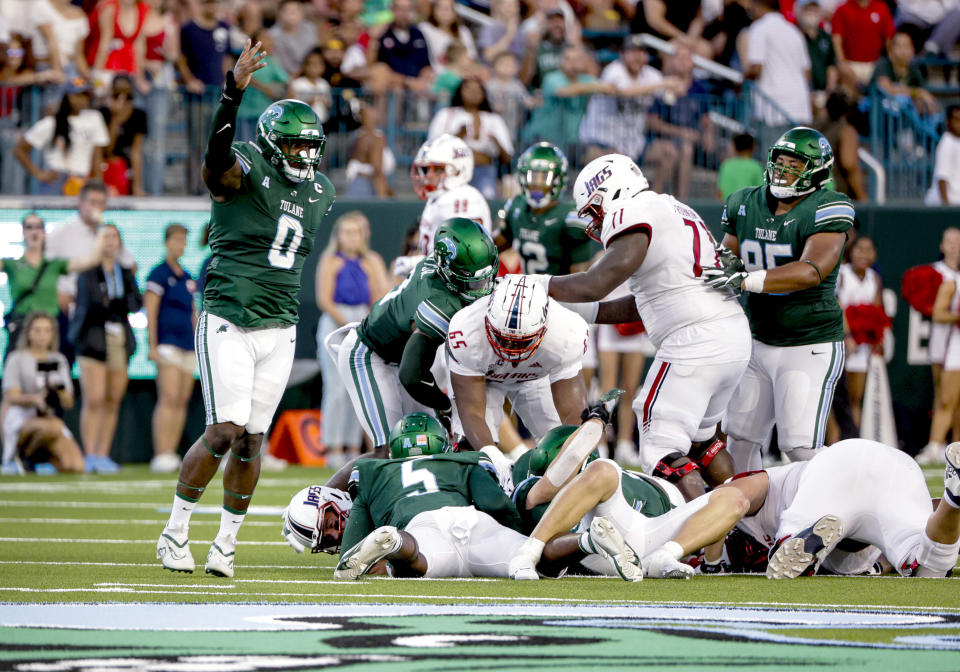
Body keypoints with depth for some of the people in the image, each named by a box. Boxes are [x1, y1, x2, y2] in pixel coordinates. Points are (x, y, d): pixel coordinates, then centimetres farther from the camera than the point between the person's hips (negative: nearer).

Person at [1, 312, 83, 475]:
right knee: (52, 427, -42)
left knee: (76, 467, -19)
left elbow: (68, 403, 10)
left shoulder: (59, 360, 16)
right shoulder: (17, 359, 3)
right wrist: (34, 398, -29)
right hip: (21, 421, -6)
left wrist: (60, 390, -13)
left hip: (51, 417, 6)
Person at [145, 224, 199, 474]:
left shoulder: (187, 278, 18)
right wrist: (152, 345, -14)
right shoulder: (159, 273, -3)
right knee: (169, 398, -16)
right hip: (168, 343, -7)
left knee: (182, 401, 3)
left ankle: (171, 454, 5)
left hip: (188, 346, 7)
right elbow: (150, 311, -8)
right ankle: (161, 456, -19)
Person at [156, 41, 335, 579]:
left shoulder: (319, 194, 12)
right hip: (229, 324, -6)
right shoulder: (246, 171, -10)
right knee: (224, 432, -11)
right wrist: (234, 91, -48)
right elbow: (218, 154, -33)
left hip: (279, 331, 6)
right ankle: (176, 532, 4)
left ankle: (226, 543, 16)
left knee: (252, 440, 6)